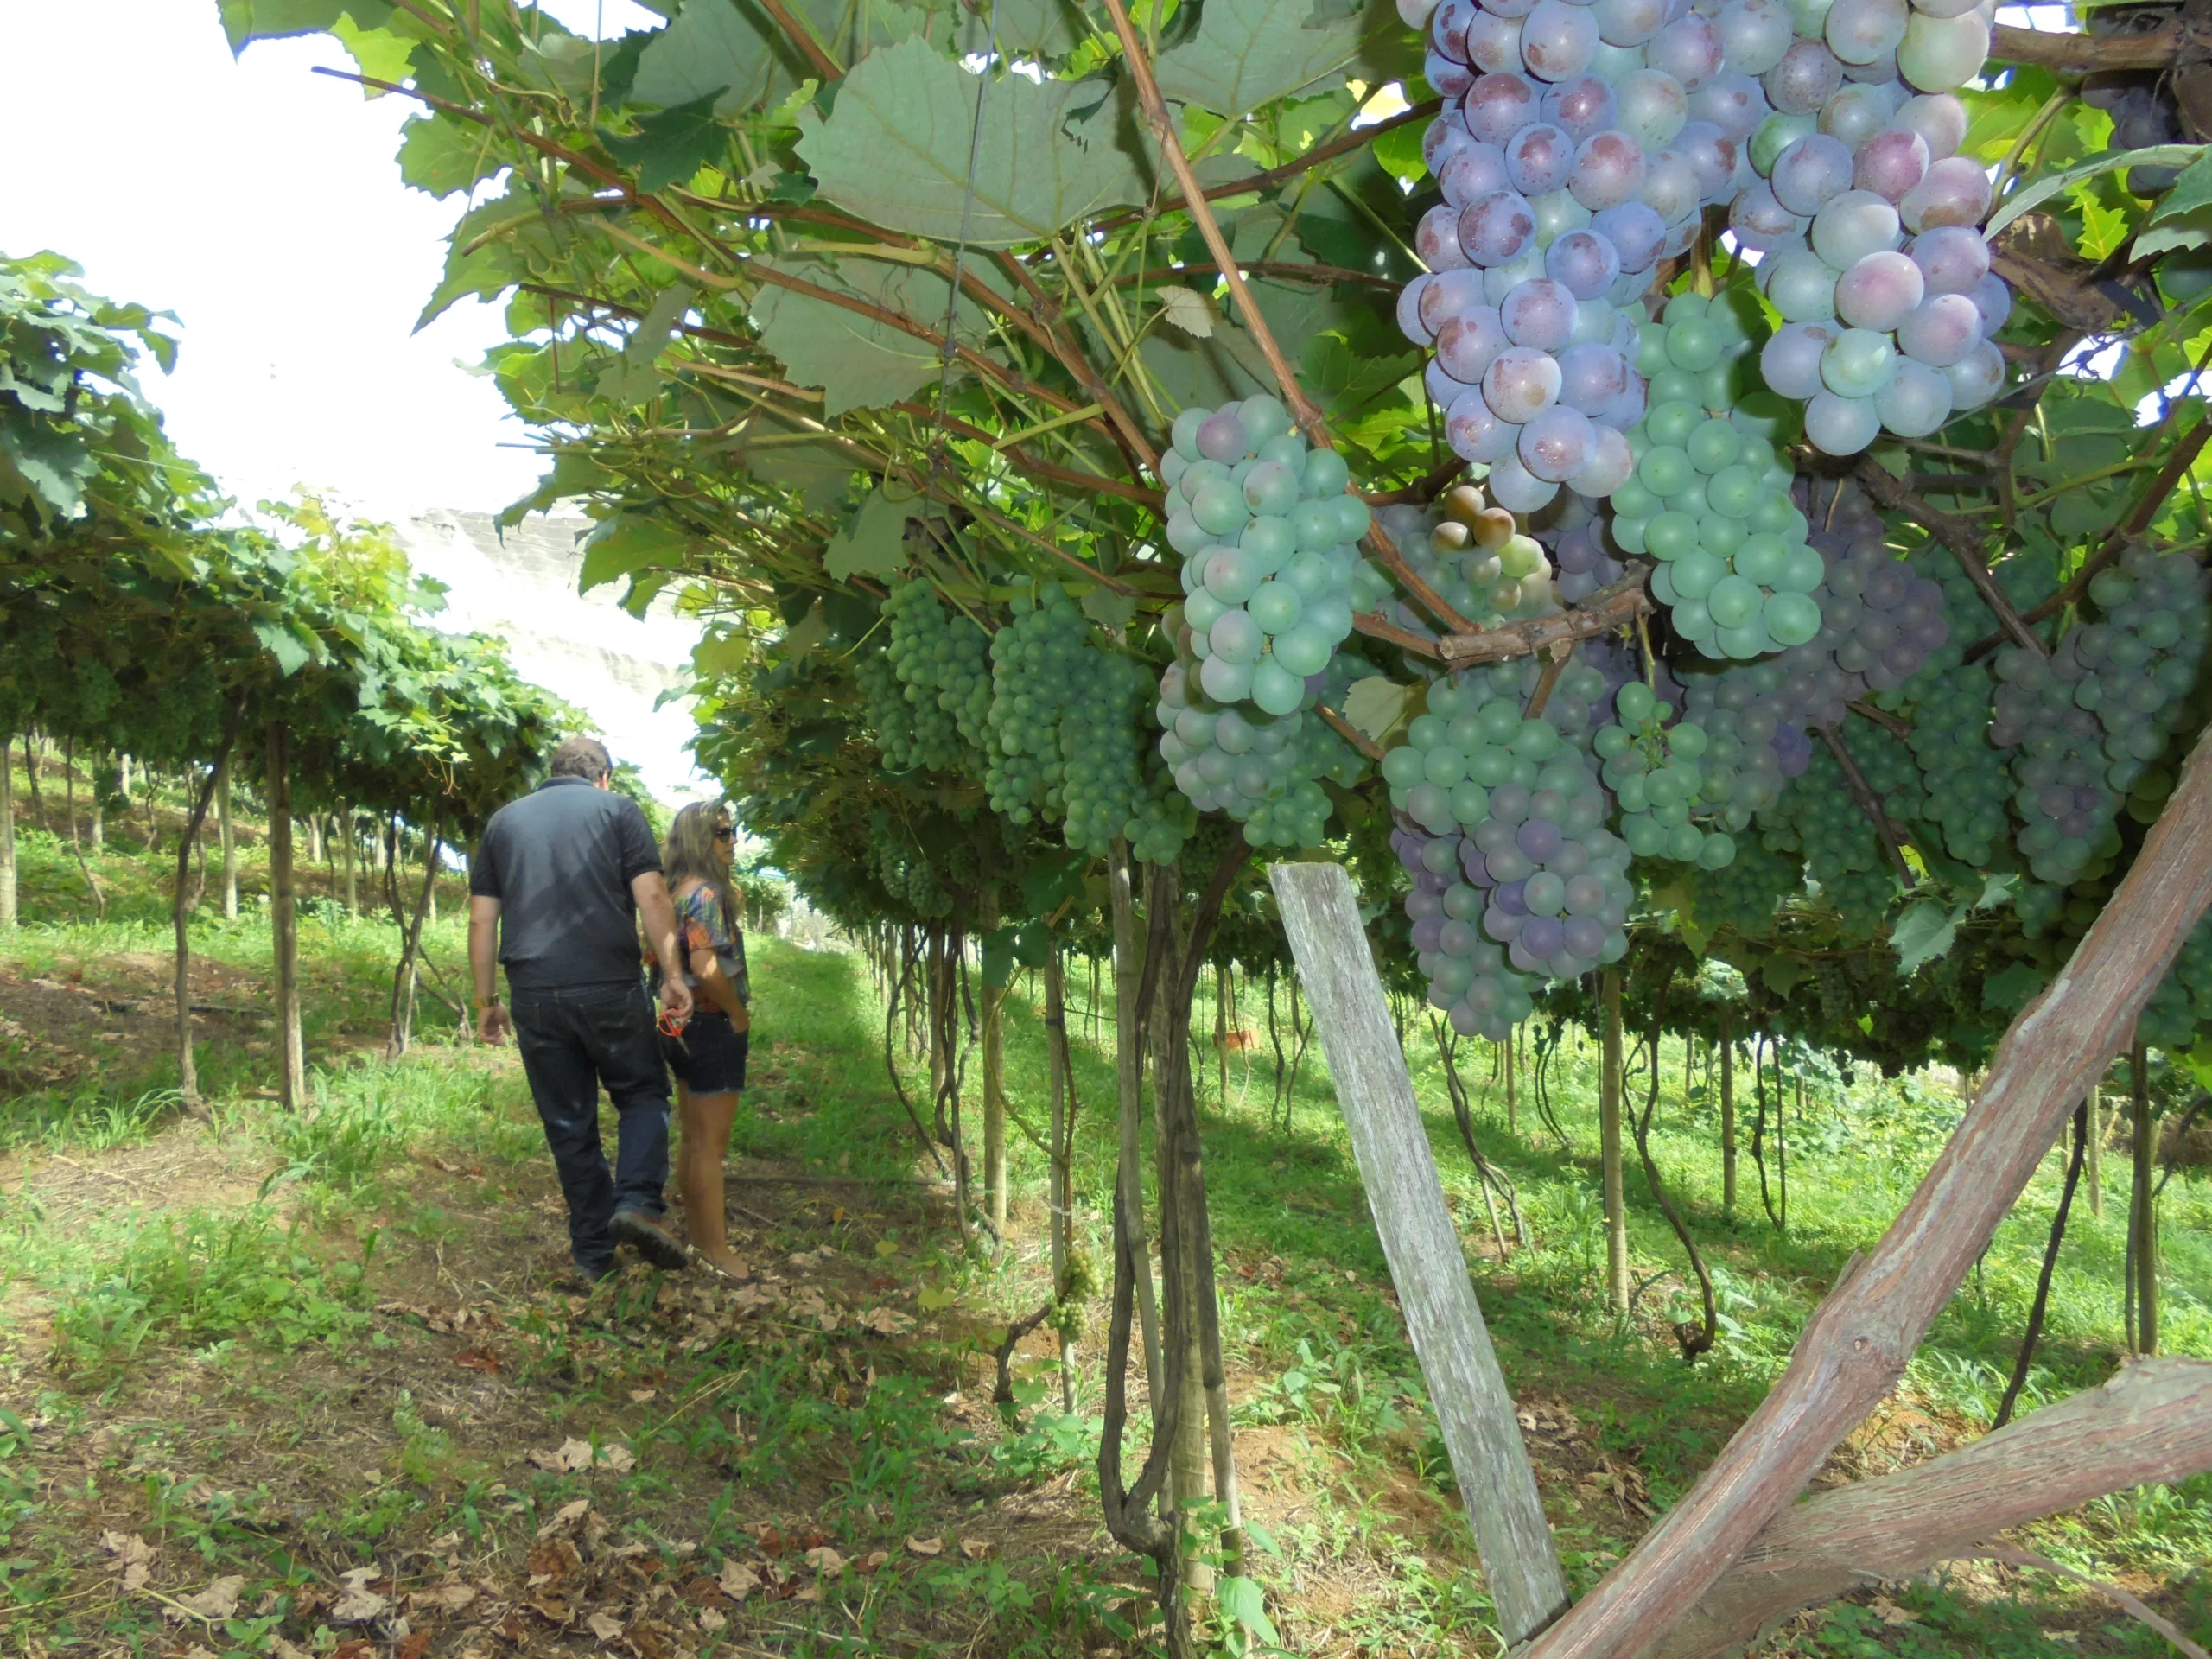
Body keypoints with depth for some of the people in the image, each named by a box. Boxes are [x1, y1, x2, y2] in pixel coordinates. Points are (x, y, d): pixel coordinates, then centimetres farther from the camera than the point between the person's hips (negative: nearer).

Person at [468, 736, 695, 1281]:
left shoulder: (504, 820, 16)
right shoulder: (617, 809, 6)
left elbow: (481, 920, 12)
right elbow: (651, 896, -6)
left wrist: (487, 1000, 16)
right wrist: (674, 975, -5)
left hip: (534, 995, 3)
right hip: (610, 989, -3)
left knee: (569, 1123, 12)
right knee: (643, 1094, 14)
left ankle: (593, 1251, 17)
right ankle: (637, 1202, -8)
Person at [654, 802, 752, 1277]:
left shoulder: (674, 891, 10)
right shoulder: (705, 893, -18)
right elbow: (707, 968, -28)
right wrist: (739, 1013, -14)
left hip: (679, 1024, 9)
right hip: (711, 1026, -9)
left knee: (692, 1137, 18)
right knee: (711, 1145, -2)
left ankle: (696, 1230, 29)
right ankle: (715, 1249, 6)